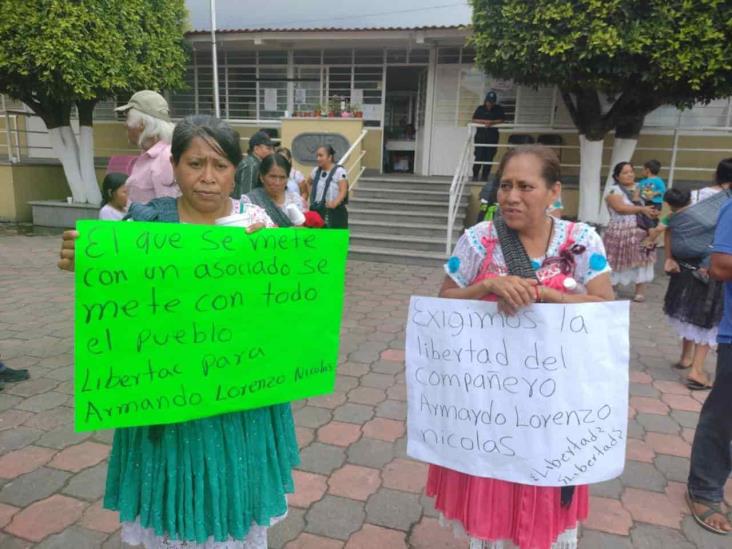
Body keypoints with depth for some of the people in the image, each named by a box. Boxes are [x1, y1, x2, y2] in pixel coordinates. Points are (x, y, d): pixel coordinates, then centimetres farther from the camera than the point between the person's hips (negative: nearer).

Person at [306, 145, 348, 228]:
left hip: (335, 212, -6)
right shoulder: (316, 170, 10)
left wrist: (335, 203, -36)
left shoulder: (339, 171, -9)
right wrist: (311, 195, 14)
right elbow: (308, 183, 30)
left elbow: (343, 191, -18)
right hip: (317, 211, 6)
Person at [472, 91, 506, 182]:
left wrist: (492, 122, -14)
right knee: (479, 156, -8)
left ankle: (484, 176, 6)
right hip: (480, 135, -1)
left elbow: (502, 120, 0)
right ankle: (475, 175, 1)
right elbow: (474, 120, 3)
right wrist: (484, 121, -10)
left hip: (492, 136, 1)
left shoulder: (499, 109, 8)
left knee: (489, 157, 0)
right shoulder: (480, 109, 8)